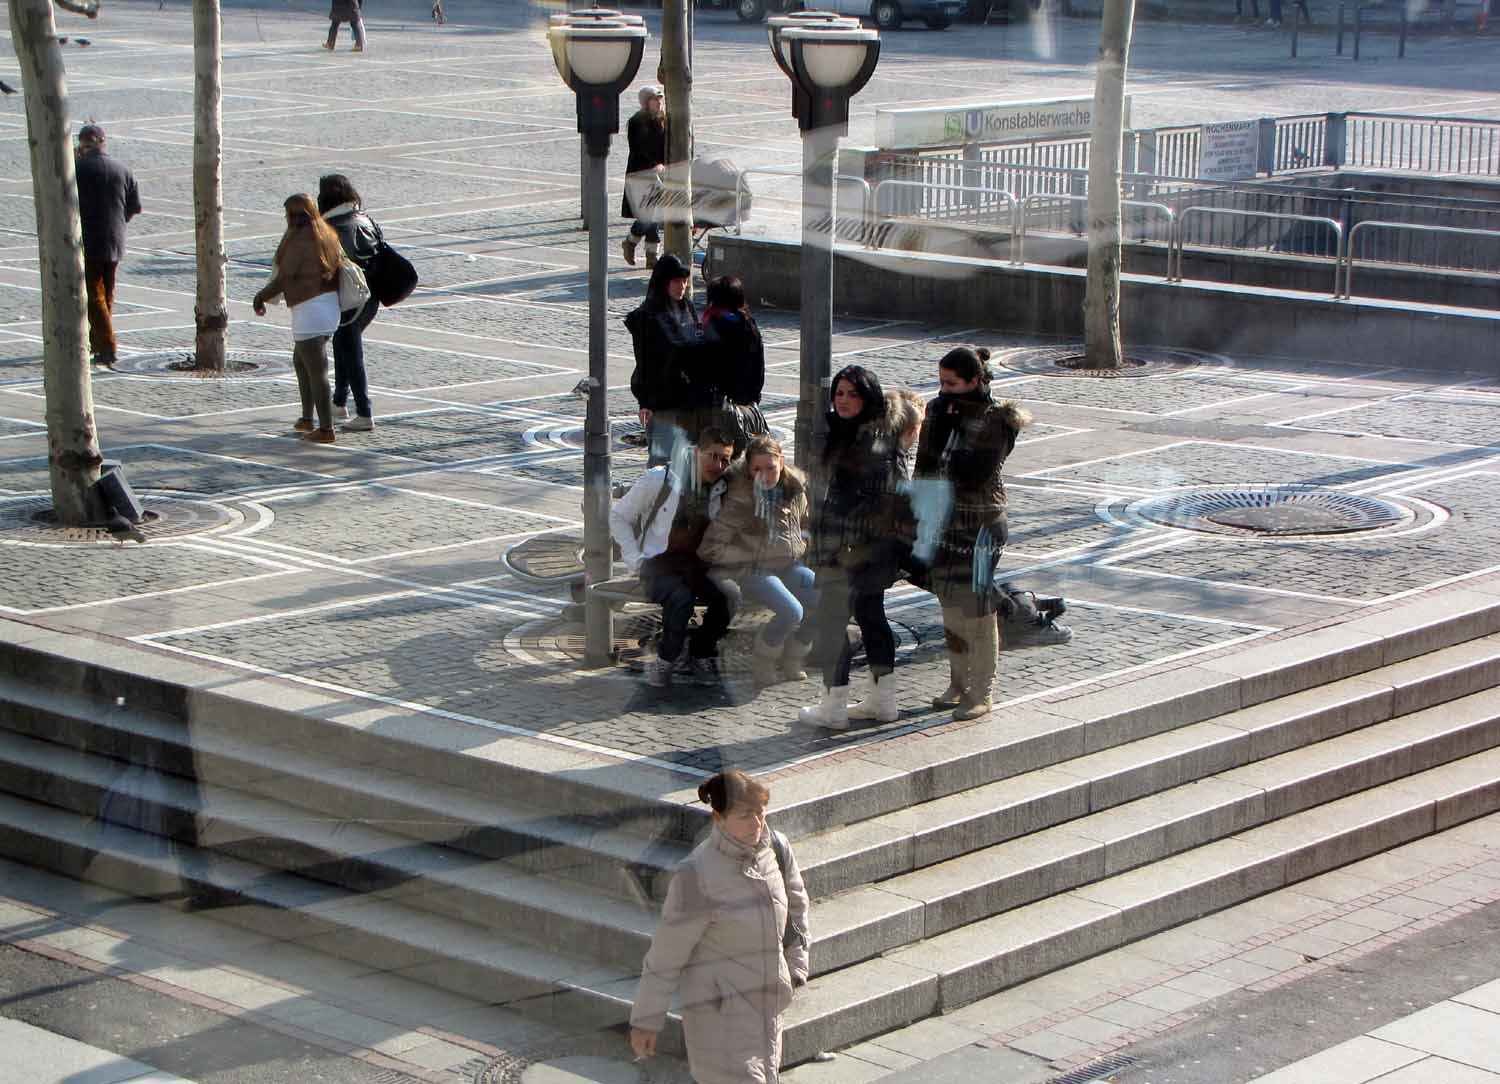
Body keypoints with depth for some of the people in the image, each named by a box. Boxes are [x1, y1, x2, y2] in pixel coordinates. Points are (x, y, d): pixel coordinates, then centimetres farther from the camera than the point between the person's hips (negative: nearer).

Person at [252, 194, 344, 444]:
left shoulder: (299, 241, -16)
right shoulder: (327, 235, 9)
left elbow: (283, 279, -16)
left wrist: (260, 297, -1)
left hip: (308, 310, -9)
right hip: (329, 304, 9)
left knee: (316, 371, -4)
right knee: (300, 361, 24)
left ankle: (326, 429, -2)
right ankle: (307, 419, 28)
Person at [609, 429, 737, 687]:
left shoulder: (723, 492, 3)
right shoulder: (660, 479, -6)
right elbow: (619, 516, 3)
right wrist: (635, 559, -6)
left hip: (698, 567, 3)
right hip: (659, 565, -3)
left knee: (728, 595, -28)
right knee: (681, 598, -36)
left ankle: (701, 655, -4)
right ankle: (667, 658, -10)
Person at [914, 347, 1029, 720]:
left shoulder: (995, 421, -14)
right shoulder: (938, 410, 5)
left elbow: (973, 476, -23)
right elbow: (925, 465, 11)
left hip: (980, 524, -6)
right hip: (942, 521, 6)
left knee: (976, 609, -2)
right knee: (950, 606, 14)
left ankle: (980, 694, 6)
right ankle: (958, 685, 26)